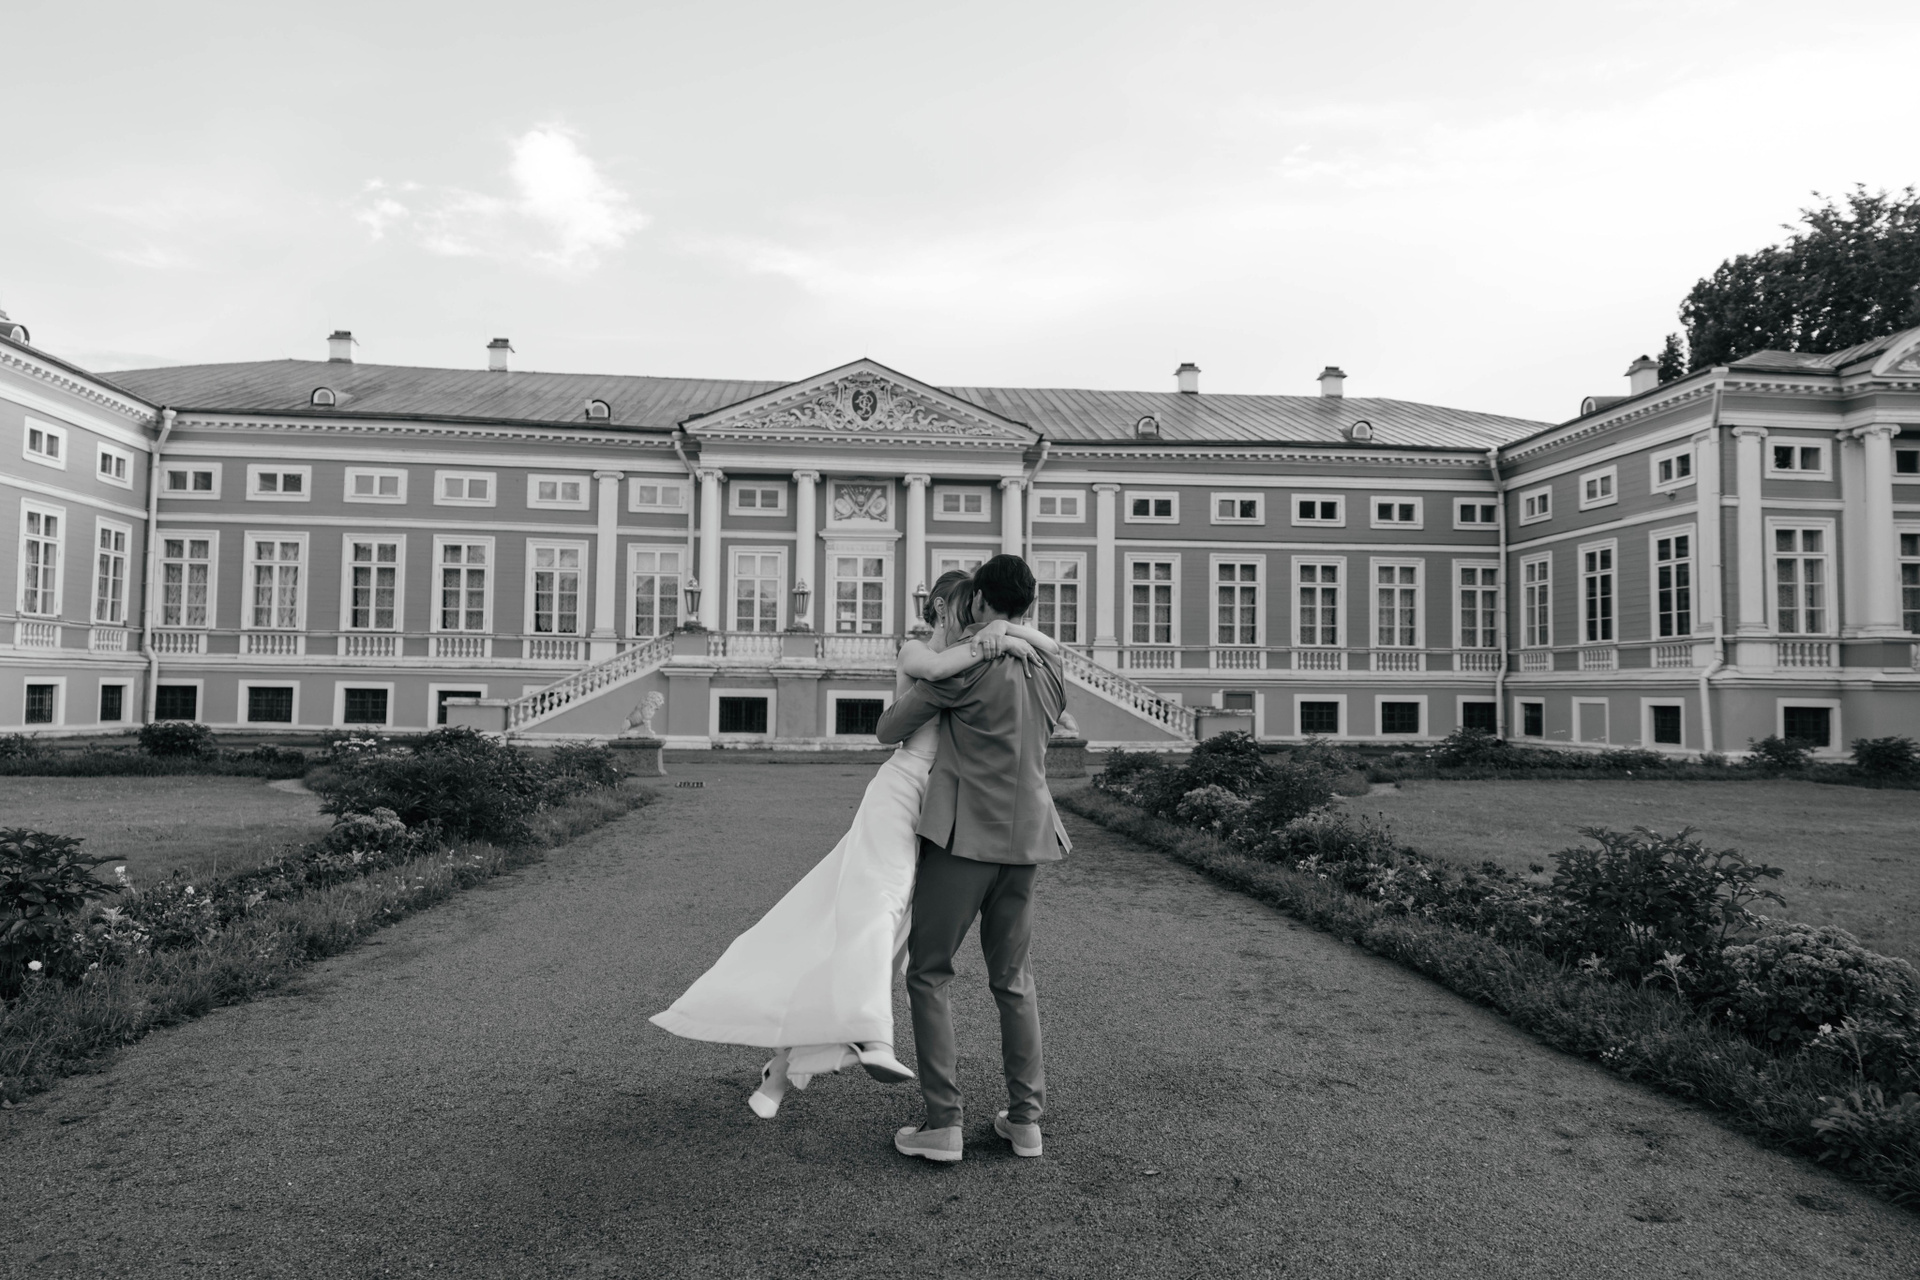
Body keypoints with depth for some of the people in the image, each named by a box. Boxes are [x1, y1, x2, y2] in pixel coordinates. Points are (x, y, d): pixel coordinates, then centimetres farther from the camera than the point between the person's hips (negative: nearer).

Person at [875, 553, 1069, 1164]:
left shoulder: (965, 664, -12)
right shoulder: (1050, 666, 7)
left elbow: (889, 728, -5)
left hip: (964, 834, -6)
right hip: (1025, 837, 6)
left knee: (928, 973, 4)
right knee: (1013, 978, 15)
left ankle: (943, 1124, 2)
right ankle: (1026, 1118, 17)